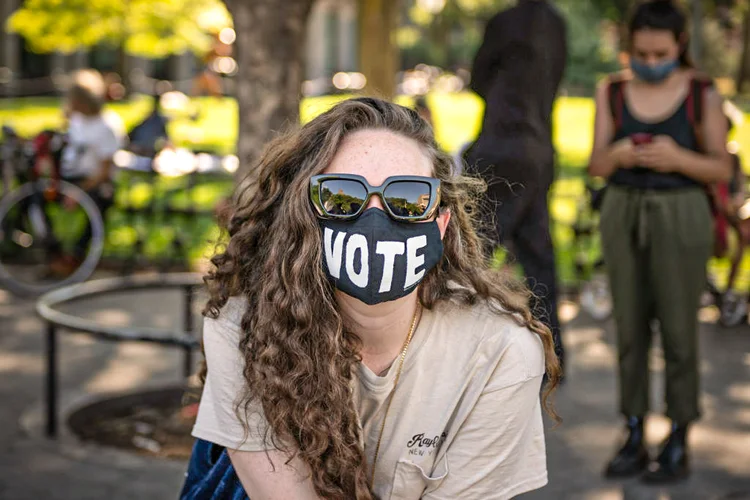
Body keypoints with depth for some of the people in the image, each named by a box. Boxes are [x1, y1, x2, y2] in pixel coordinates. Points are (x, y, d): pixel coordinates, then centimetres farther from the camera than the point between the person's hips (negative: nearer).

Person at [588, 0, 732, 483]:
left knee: (678, 331, 1)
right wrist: (618, 155, -21)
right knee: (630, 329, 7)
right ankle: (635, 441, 17)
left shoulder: (702, 94, -7)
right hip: (623, 217, 3)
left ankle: (679, 446, 13)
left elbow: (722, 170, -4)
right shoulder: (613, 92, 1)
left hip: (681, 219, -3)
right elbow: (598, 166, 2)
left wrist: (677, 158, -23)